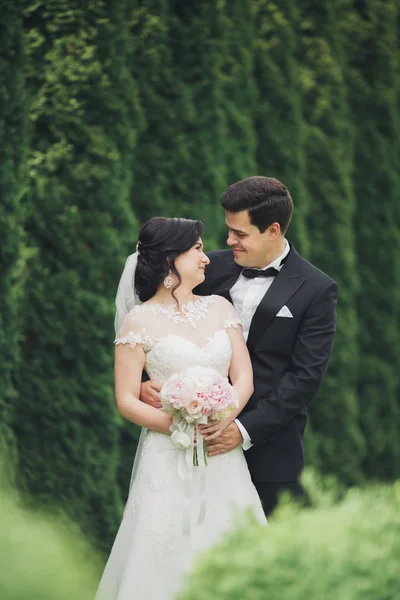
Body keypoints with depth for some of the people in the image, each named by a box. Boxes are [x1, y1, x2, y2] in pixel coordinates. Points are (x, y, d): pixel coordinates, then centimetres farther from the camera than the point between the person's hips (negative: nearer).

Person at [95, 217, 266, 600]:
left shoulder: (219, 308, 10)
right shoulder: (140, 320, -3)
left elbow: (243, 377, 4)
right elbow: (126, 400, -4)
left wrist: (226, 417, -16)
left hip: (224, 455, 4)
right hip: (169, 457, -4)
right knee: (169, 555, -4)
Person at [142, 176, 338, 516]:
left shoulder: (316, 290, -5)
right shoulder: (215, 268, 6)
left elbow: (305, 376, -9)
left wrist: (247, 430, -16)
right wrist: (148, 382, -12)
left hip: (270, 442, -3)